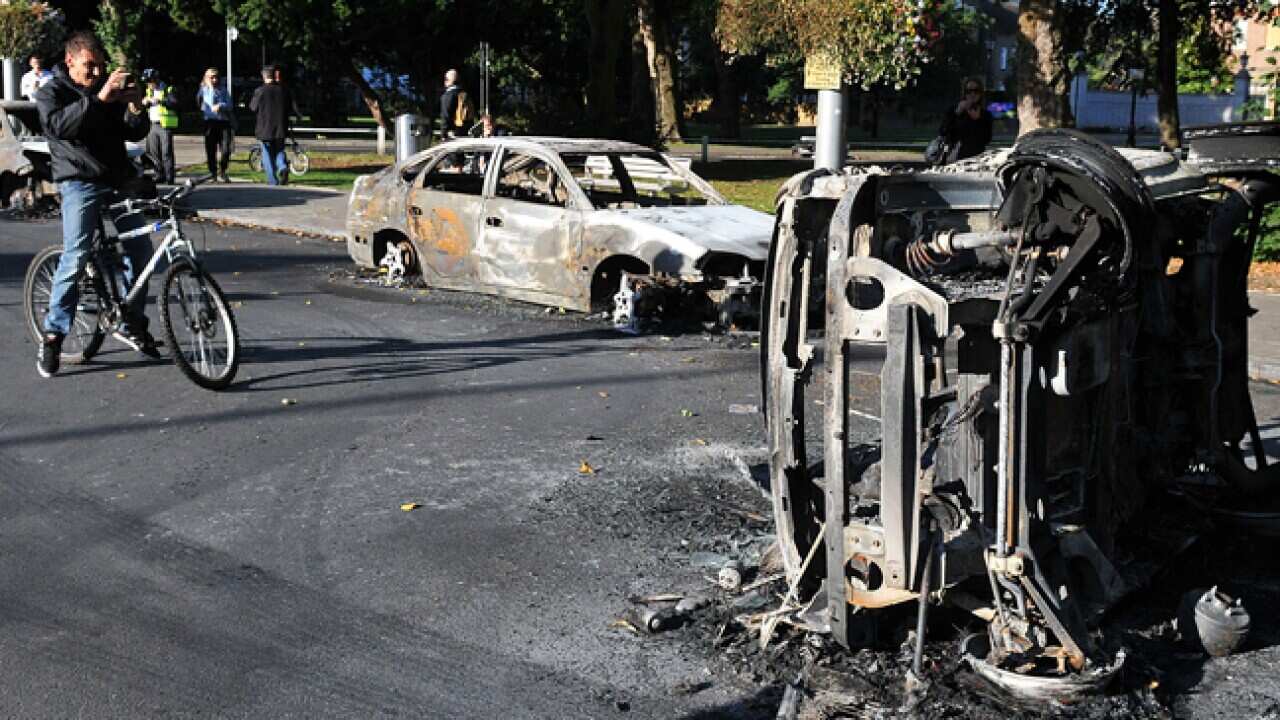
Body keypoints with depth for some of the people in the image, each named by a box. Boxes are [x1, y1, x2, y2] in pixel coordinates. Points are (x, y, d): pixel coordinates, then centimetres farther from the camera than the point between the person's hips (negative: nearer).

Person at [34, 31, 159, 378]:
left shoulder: (109, 89, 13)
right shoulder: (51, 92, 0)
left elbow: (136, 134, 8)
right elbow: (58, 124, -22)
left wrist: (136, 109, -13)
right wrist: (99, 98, -31)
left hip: (120, 179, 5)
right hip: (81, 183, -5)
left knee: (140, 251, 2)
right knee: (76, 257, -15)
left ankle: (132, 323, 18)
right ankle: (53, 334, -6)